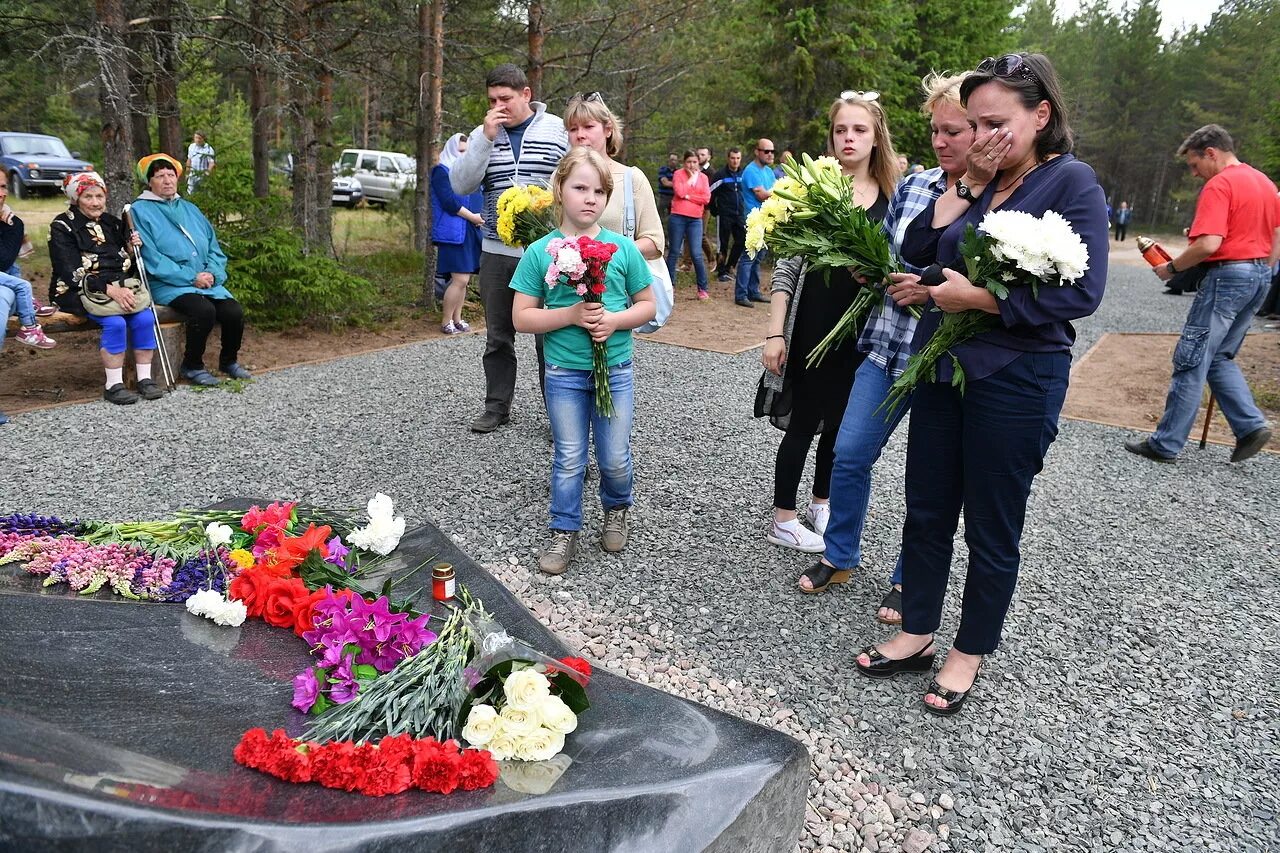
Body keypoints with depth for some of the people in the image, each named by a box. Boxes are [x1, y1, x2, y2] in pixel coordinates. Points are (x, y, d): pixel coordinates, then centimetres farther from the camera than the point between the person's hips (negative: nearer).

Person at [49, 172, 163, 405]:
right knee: (115, 323, -31)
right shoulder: (63, 227, -1)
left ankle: (145, 379, -15)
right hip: (79, 292, -5)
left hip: (118, 288, 5)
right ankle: (113, 386, -22)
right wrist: (110, 290, -24)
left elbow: (128, 266, 23)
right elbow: (71, 273, -12)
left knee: (145, 318, -23)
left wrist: (133, 248, 0)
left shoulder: (113, 223, 17)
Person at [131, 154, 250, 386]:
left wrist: (213, 273, -5)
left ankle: (229, 360, 9)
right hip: (168, 286, -5)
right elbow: (151, 258, -9)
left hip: (207, 281, 5)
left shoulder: (190, 209, 20)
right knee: (204, 310, -32)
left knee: (234, 312, -19)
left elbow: (214, 247, 16)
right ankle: (192, 365, -9)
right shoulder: (140, 211, 1)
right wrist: (191, 278, -15)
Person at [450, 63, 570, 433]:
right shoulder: (483, 134, 8)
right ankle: (497, 407, 24)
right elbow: (461, 185, -4)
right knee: (498, 336, 11)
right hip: (497, 251, 3)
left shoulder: (559, 130, 1)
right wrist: (486, 138, -12)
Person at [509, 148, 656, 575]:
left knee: (615, 459, 10)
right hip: (564, 374, -1)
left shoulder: (623, 248, -3)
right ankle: (564, 532, 25)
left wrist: (614, 320, -15)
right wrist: (571, 315, -19)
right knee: (569, 460, 9)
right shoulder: (540, 252, -6)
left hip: (615, 371, 1)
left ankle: (617, 508, 39)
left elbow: (648, 305, 4)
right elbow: (522, 317, -6)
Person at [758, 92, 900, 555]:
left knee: (841, 423, 15)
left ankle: (821, 503, 34)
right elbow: (786, 265, -8)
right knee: (803, 422, 4)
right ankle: (782, 519, 18)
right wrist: (775, 333, -12)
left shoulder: (893, 196, 4)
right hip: (812, 325, -4)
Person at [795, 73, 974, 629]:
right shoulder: (912, 186, 6)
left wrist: (936, 290, -21)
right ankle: (839, 556, 29)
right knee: (850, 453, 7)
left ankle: (907, 581, 29)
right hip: (887, 347, 5)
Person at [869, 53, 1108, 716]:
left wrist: (978, 298, -20)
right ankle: (916, 634, 30)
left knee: (991, 529, 7)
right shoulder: (979, 183, 8)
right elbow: (916, 253, 1)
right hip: (942, 368, 7)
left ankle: (968, 654, 25)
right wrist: (965, 186, -6)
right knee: (926, 510, 13)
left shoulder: (1071, 183, -9)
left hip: (1015, 381, -6)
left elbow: (1081, 292, -19)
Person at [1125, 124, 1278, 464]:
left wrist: (1172, 267, -10)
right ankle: (1251, 425, 7)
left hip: (1227, 274, -9)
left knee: (1192, 360, -4)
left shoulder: (1219, 185, -14)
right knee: (1219, 357, 18)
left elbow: (1208, 244, -24)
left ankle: (1166, 444, 1)